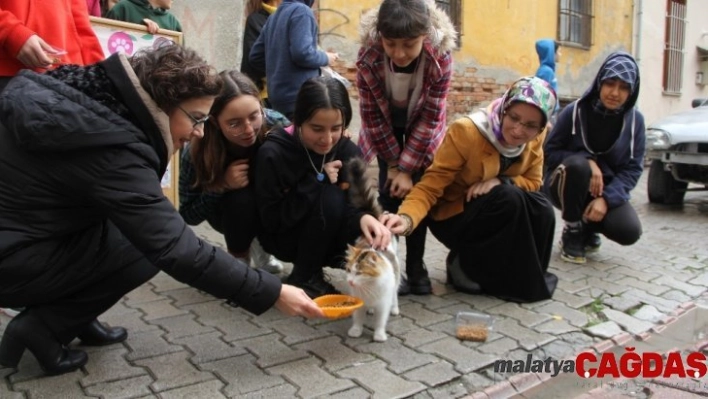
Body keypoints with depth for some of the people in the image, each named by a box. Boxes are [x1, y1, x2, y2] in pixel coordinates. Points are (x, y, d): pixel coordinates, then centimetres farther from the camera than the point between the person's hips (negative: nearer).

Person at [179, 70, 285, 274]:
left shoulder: (276, 125, -31)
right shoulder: (197, 153, -29)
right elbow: (188, 215, -18)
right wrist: (222, 185, -34)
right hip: (231, 212, -2)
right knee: (239, 200, -32)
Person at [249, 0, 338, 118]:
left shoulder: (273, 17, 17)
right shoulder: (301, 11, -7)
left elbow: (255, 57, 19)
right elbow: (302, 53, -20)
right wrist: (325, 58, -2)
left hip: (277, 98, 8)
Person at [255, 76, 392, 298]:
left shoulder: (349, 151, -11)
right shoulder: (273, 153, -22)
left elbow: (352, 204, -15)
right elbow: (272, 220, -22)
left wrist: (363, 217, -39)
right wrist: (316, 180, -27)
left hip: (327, 240, 4)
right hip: (284, 238, -3)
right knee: (330, 197, -31)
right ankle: (305, 279, -11)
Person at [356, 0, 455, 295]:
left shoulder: (440, 57, -33)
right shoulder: (368, 57, -32)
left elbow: (430, 117, -23)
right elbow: (372, 115, -20)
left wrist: (407, 166, -22)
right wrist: (393, 162, -15)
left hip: (422, 132, 0)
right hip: (384, 129, 0)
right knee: (389, 191, -7)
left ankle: (416, 267, 9)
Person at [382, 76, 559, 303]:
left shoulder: (535, 139, -12)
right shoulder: (466, 132, -28)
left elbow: (532, 182, -2)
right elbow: (429, 187, -29)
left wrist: (500, 181, -25)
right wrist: (407, 218, -49)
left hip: (499, 212, 5)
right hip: (453, 218, -5)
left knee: (542, 211, -22)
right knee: (510, 197, -30)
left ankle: (525, 275, 4)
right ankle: (467, 266, -10)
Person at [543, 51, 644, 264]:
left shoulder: (635, 120, -6)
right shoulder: (575, 111, -14)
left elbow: (633, 168, -7)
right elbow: (549, 152, -8)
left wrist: (607, 198, -22)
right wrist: (587, 161, -24)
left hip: (607, 190, 2)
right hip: (567, 184, -2)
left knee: (629, 231, -25)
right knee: (577, 165, -36)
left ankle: (588, 229, 13)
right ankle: (572, 231, -12)